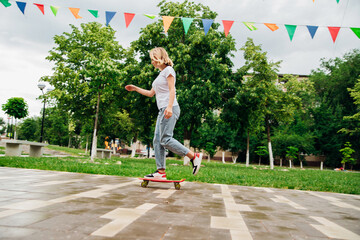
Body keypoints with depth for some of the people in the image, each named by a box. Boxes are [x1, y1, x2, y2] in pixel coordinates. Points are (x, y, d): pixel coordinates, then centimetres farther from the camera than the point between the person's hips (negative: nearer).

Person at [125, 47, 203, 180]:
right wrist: (135, 88, 32)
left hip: (170, 109, -9)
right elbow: (151, 93, 33)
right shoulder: (160, 74, 27)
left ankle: (194, 156, -12)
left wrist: (169, 107, -25)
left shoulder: (168, 70, 1)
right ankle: (161, 171, 0)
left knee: (165, 139, -18)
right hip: (163, 110, 9)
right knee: (157, 140, 1)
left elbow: (172, 90, -12)